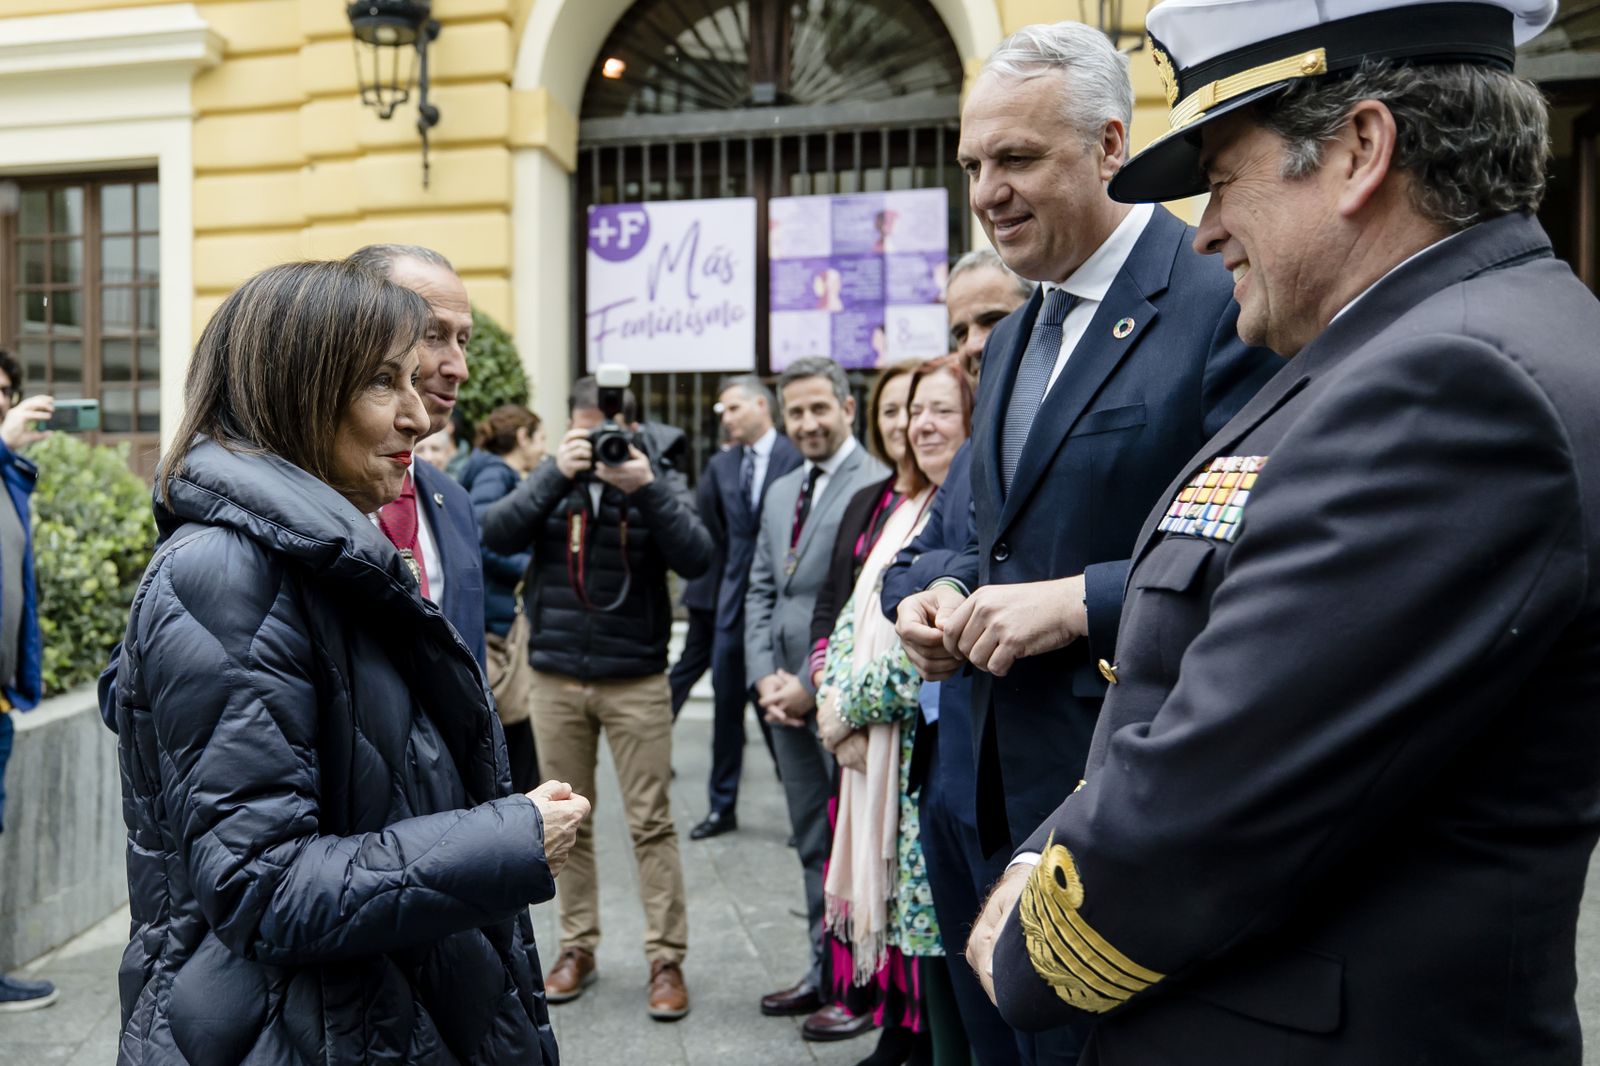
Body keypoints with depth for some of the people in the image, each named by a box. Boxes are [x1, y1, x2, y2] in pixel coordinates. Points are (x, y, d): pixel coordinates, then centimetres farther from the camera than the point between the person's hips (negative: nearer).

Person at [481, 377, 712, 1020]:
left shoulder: (659, 480, -3)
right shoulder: (552, 479, 4)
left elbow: (696, 559, -16)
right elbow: (497, 535, -10)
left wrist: (646, 488, -25)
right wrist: (557, 473, -19)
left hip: (636, 681, -3)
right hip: (556, 678, 3)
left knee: (651, 824, 2)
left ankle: (666, 959, 12)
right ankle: (577, 947, 27)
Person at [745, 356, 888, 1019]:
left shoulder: (876, 487, -12)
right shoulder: (781, 492, 14)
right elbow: (759, 590, 14)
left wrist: (812, 686, -15)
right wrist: (765, 677, 0)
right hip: (788, 693, 8)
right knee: (813, 841, 16)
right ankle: (824, 971, 29)